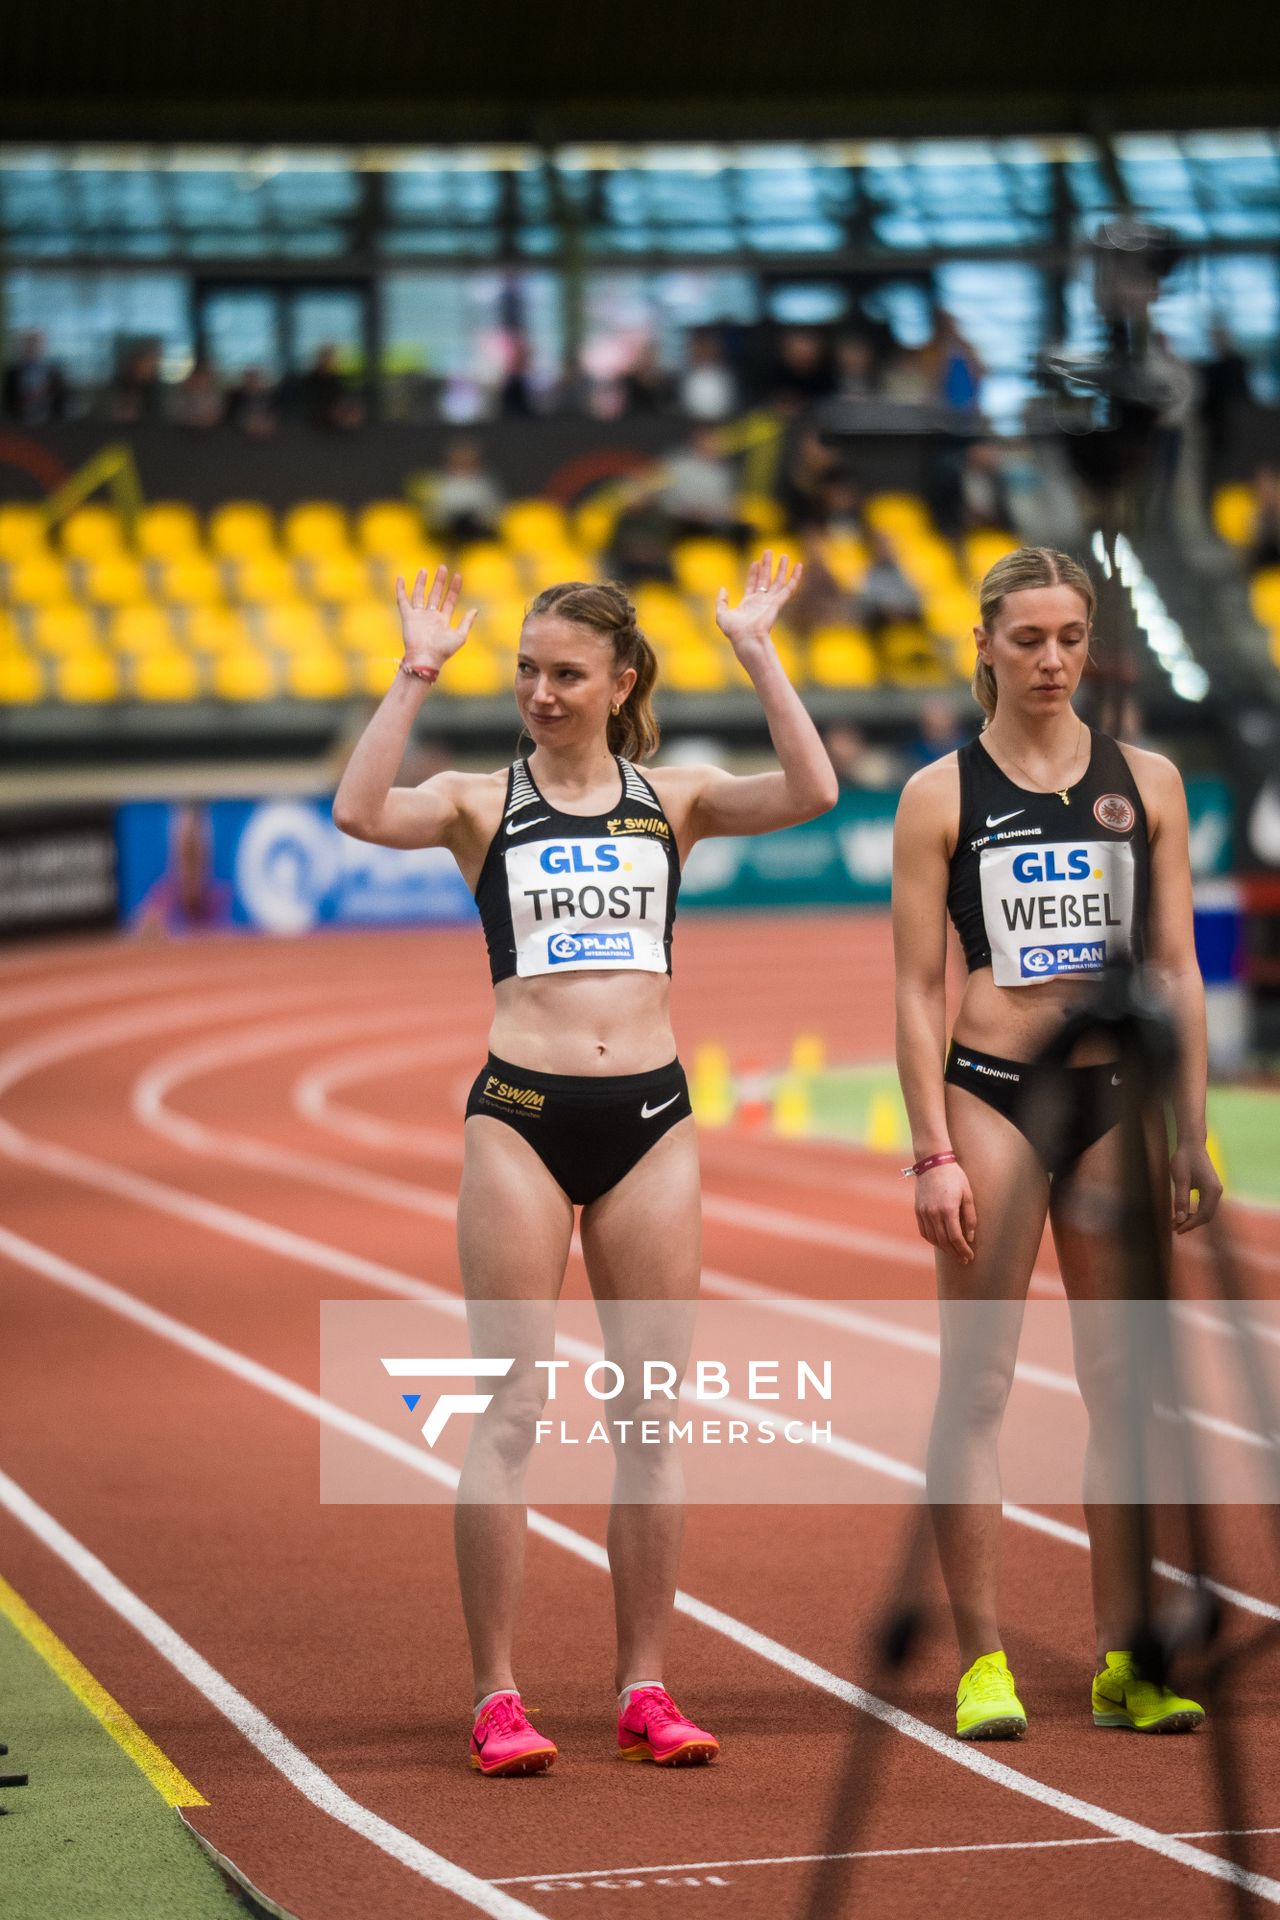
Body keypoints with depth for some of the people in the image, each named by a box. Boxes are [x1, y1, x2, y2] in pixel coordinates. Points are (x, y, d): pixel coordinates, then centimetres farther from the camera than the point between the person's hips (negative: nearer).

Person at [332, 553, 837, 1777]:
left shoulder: (672, 800, 10)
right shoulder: (482, 804, 5)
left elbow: (810, 795, -6)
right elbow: (361, 814, -15)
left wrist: (756, 655, -7)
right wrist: (416, 675, -16)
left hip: (650, 1118, 2)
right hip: (521, 1113, -2)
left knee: (651, 1416, 6)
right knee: (511, 1408, -2)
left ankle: (644, 1688, 14)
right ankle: (495, 1697, 2)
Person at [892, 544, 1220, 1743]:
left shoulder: (1144, 781, 7)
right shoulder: (940, 795, 0)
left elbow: (1175, 969, 8)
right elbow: (917, 988, -2)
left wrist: (1190, 1132, 2)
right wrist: (933, 1153, -9)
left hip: (1116, 1098, 3)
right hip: (992, 1096, -3)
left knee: (1123, 1382, 5)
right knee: (976, 1382, -2)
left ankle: (1123, 1659, 12)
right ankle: (981, 1659, 2)